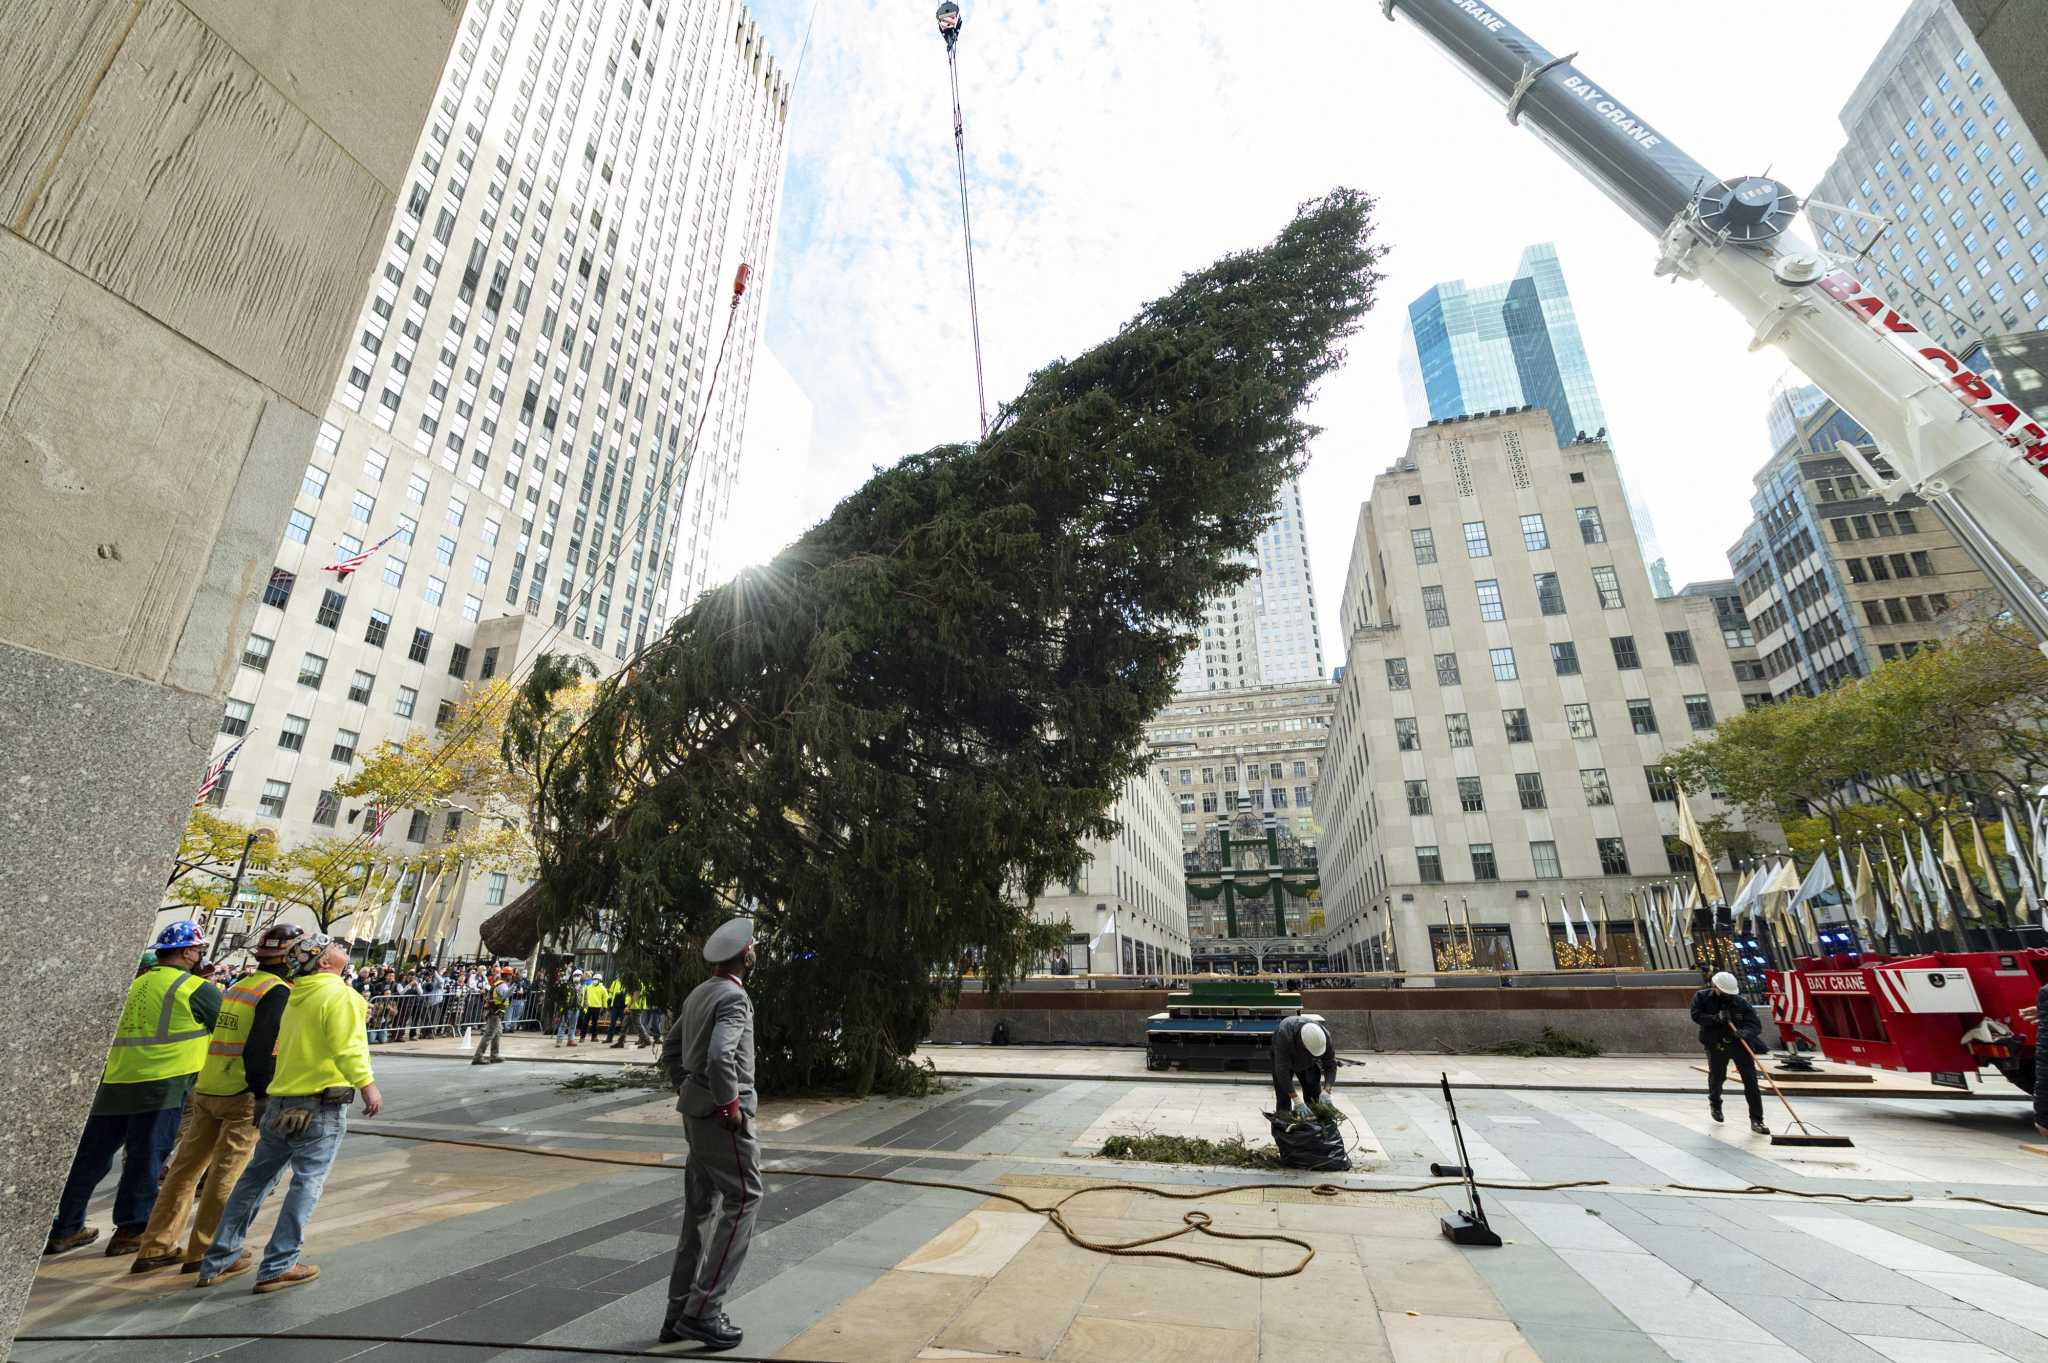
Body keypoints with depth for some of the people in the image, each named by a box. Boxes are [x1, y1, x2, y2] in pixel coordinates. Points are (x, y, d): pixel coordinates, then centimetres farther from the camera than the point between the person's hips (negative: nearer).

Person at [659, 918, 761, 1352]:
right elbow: (720, 1055, -32)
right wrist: (730, 1105, -20)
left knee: (701, 1210, 17)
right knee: (742, 1202, 1)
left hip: (697, 1112, 9)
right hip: (723, 1116, -9)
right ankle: (702, 1311, 4)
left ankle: (680, 1313, 25)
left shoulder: (699, 994, 11)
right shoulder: (734, 997, -19)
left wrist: (687, 1092, 18)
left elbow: (670, 1049, 19)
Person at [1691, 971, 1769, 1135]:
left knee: (1750, 1080, -5)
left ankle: (1756, 1120, 5)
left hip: (1740, 1044, 0)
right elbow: (1696, 1016, -15)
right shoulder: (1702, 997, -8)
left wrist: (1745, 1032, -31)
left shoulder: (1740, 1002, -8)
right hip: (1716, 1046, 0)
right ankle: (1714, 1103, 44)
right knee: (1717, 1077, 13)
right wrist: (1716, 1018, -29)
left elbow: (1755, 1023, -11)